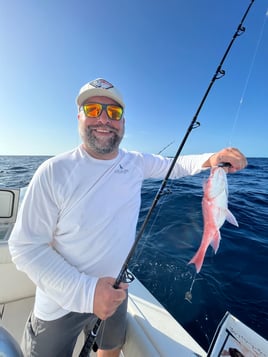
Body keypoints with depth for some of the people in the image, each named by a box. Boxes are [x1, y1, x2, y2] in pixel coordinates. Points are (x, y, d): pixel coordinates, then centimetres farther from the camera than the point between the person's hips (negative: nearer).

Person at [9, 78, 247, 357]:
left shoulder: (137, 162, -10)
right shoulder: (53, 172, -24)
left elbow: (174, 165, 4)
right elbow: (26, 246, -21)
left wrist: (210, 159, -14)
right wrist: (85, 291, -29)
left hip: (116, 292, 4)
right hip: (60, 305, -3)